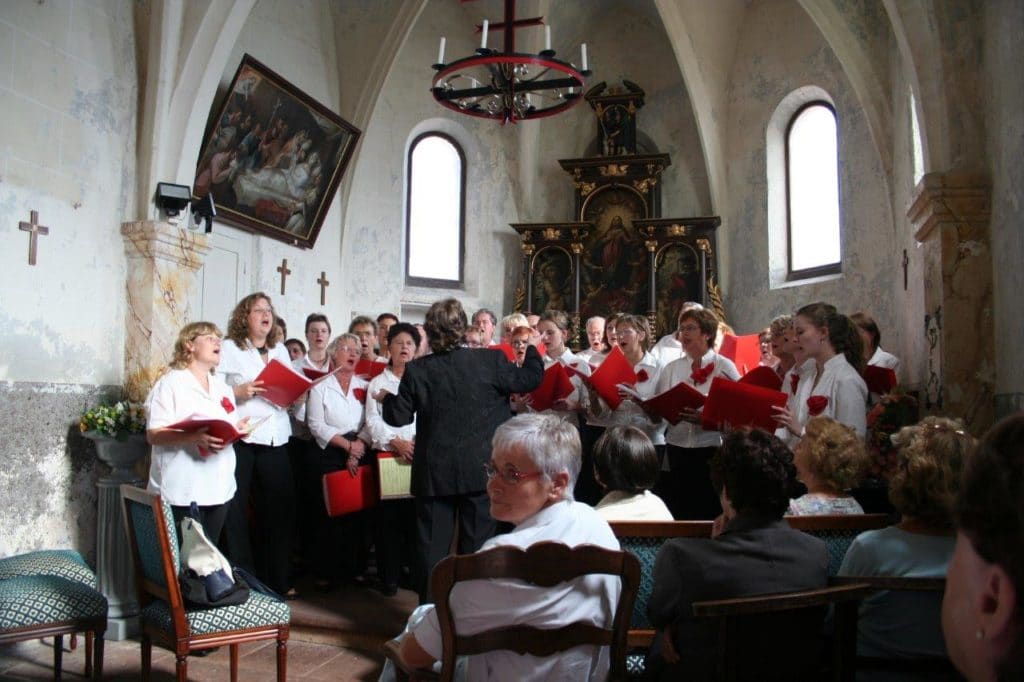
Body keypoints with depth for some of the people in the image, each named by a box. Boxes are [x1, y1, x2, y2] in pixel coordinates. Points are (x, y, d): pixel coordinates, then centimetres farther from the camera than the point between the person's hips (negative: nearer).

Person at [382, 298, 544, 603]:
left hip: (434, 473, 1)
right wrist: (532, 346, 19)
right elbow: (530, 378, 2)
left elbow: (399, 417, 0)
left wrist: (387, 398, 22)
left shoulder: (416, 370, -7)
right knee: (477, 543, 11)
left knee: (432, 544, 11)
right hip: (481, 470, 0)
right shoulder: (491, 360, -10)